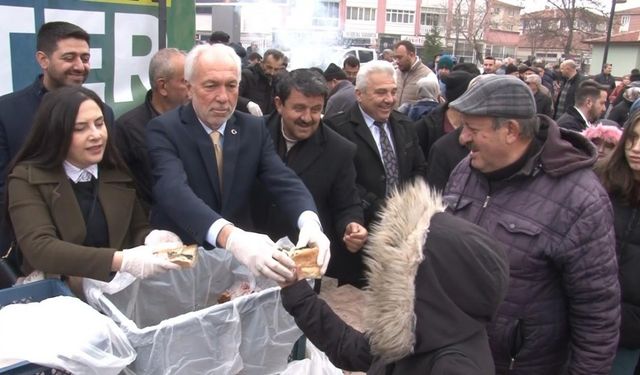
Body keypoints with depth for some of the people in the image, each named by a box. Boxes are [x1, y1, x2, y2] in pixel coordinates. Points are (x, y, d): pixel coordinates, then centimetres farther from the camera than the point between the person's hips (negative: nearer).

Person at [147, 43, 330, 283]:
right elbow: (174, 191, -27)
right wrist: (230, 236, -45)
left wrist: (310, 222, -31)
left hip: (240, 256, 3)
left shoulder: (254, 128, 2)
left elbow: (284, 181, -9)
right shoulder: (164, 130, -11)